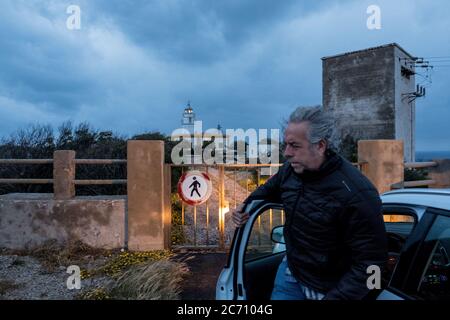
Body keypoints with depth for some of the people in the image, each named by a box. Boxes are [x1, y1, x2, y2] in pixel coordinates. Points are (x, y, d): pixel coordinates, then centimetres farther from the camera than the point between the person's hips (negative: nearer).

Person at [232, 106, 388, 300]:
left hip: (330, 290, -5)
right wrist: (245, 206, 1)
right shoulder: (290, 169, -10)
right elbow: (270, 188, 14)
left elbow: (370, 261, -25)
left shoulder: (356, 194, -31)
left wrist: (336, 297, -28)